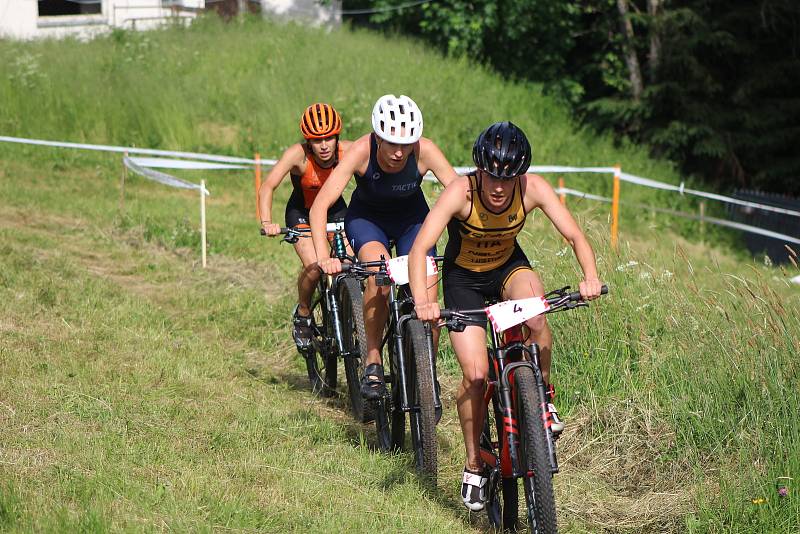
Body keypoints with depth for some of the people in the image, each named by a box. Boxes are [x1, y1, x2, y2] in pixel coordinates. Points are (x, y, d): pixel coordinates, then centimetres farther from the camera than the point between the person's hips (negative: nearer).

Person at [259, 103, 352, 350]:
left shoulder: (348, 151, -25)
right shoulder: (299, 154, -30)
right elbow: (268, 186, -33)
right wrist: (267, 222, -47)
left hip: (335, 211, 2)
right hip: (302, 213, -2)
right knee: (314, 266, -26)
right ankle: (302, 314, 2)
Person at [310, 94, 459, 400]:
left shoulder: (425, 151, -29)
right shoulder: (361, 151, -32)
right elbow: (320, 205, -36)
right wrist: (323, 256, -49)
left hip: (411, 217, 2)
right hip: (367, 217, -2)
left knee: (427, 298, -15)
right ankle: (372, 362, -16)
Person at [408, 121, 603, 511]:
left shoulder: (532, 188, -25)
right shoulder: (461, 192, -32)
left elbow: (574, 235, -25)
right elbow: (419, 249, -37)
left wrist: (590, 277, -45)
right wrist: (421, 300, -54)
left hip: (508, 266, 1)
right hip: (463, 277, -1)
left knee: (535, 312, -34)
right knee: (475, 373, -13)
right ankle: (474, 464, 9)